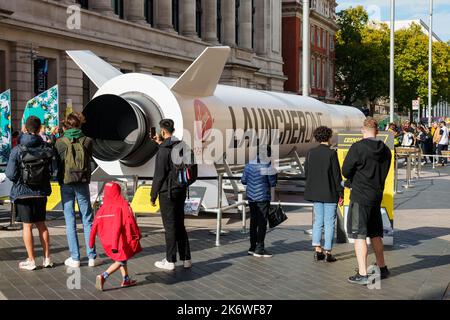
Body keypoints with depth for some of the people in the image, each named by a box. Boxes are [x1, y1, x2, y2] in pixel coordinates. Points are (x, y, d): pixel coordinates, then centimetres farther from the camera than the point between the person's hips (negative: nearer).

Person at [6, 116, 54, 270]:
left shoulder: (17, 150, -13)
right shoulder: (47, 148, -5)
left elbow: (10, 174, -11)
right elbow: (52, 170, -1)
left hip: (23, 192, -3)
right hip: (41, 192, 3)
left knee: (27, 226, 5)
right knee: (41, 224, 15)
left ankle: (31, 261, 9)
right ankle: (47, 258, 19)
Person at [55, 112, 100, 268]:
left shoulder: (60, 142, -4)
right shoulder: (87, 141, -4)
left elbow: (57, 162, 3)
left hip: (66, 184, 0)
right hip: (83, 183, 0)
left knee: (70, 221, 5)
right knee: (87, 220, 9)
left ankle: (75, 258, 6)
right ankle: (92, 256, 9)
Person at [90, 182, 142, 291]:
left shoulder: (103, 207, 3)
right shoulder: (123, 205, -9)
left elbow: (95, 224, 4)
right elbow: (130, 221, -12)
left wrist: (91, 240, 12)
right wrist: (137, 235, -3)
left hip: (108, 240, 6)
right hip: (121, 238, -6)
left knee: (122, 258, 23)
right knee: (120, 260, 4)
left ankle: (126, 279, 28)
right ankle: (103, 276, -14)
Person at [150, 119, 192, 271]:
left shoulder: (163, 151, -16)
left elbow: (159, 176, -16)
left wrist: (153, 195, -7)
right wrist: (162, 144, 25)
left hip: (167, 193, -7)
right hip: (181, 190, 7)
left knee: (170, 227, -1)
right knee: (180, 225, 14)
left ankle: (170, 261, 6)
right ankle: (186, 258, 17)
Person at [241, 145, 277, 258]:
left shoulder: (249, 165, 3)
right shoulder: (267, 167, -14)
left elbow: (243, 180, 8)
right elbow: (273, 183, -8)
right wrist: (274, 173, 7)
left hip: (251, 198, 6)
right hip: (263, 198, -6)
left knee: (253, 221, 14)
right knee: (262, 223, -1)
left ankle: (252, 247, 19)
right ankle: (259, 248, -1)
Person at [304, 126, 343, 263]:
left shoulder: (310, 153, 2)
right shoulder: (331, 153, -13)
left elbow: (306, 172, 7)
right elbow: (337, 175, -11)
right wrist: (341, 193, -5)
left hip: (315, 193, 5)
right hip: (330, 193, -5)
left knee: (318, 221, 13)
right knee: (329, 222, 4)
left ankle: (317, 250, 8)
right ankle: (328, 252, 6)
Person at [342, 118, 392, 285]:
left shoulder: (357, 148, -14)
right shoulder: (385, 150, 5)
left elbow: (345, 172, -9)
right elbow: (383, 173, 13)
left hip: (360, 197, -6)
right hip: (377, 195, 6)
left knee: (359, 235, -3)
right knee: (375, 234, 19)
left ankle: (362, 274, -4)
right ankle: (382, 268, 30)